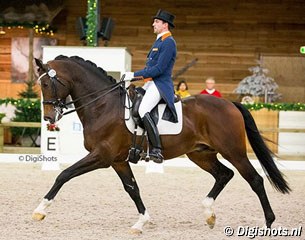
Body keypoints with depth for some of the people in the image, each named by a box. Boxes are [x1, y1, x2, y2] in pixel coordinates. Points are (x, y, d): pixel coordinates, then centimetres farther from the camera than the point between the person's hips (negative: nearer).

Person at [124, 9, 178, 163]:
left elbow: (159, 69, -20)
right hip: (151, 83, 11)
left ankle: (156, 150, -29)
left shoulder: (168, 43, -12)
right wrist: (133, 76, 16)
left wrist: (135, 75, -19)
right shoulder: (159, 41, 20)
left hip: (160, 84, -11)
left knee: (143, 111, -29)